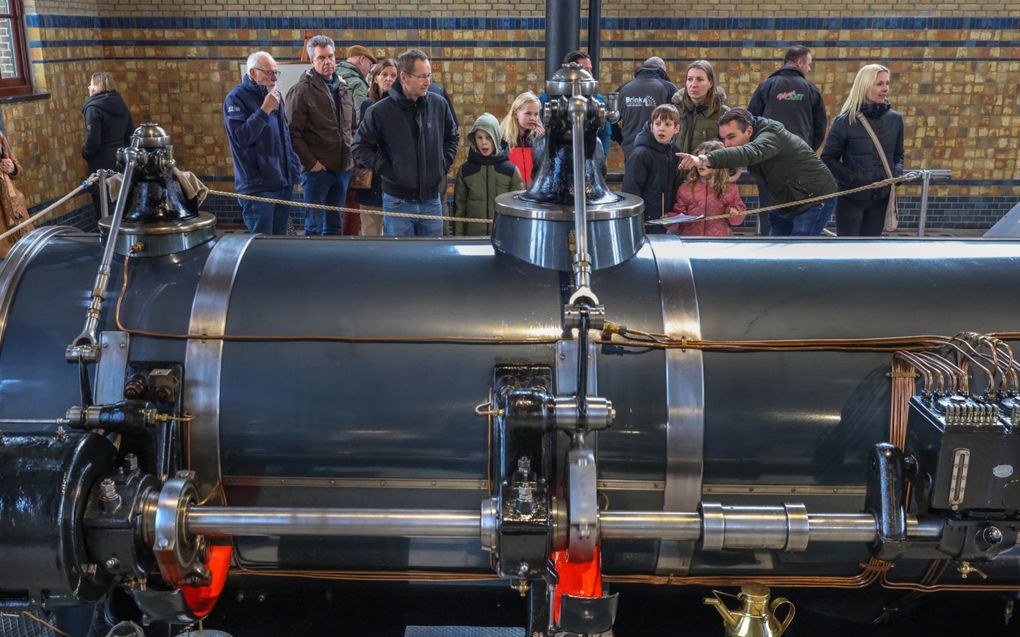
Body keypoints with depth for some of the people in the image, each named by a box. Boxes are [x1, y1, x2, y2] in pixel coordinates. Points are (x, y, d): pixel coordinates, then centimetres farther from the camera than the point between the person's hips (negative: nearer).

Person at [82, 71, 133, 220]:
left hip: (102, 164, -7)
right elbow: (130, 134, 12)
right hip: (121, 160, 7)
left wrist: (85, 153, -1)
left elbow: (92, 140, -19)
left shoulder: (93, 108, -15)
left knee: (102, 210, 2)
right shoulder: (120, 104, 7)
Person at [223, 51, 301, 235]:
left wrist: (294, 167, 14)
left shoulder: (275, 95, 14)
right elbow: (240, 137, -22)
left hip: (283, 183, 7)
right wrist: (264, 110, -22)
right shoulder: (237, 98, -9)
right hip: (258, 186, -7)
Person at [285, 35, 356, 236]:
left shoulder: (344, 88, 13)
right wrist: (310, 162, -15)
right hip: (317, 169, -6)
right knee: (314, 227, 0)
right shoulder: (301, 91, -7)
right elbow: (293, 133, -11)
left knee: (335, 225, 14)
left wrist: (353, 157, 9)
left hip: (344, 168, 6)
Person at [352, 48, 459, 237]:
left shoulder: (439, 104, 0)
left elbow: (452, 137, 17)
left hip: (432, 200, 3)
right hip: (398, 201, -3)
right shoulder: (380, 111, -9)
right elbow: (360, 146, -1)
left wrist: (444, 164, 6)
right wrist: (385, 169, -9)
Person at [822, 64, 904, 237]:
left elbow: (898, 155, 14)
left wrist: (896, 173, -6)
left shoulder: (894, 119, 3)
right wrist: (851, 177, -17)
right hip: (851, 197, -4)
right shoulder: (845, 121, -9)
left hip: (880, 197, 4)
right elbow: (828, 158, -6)